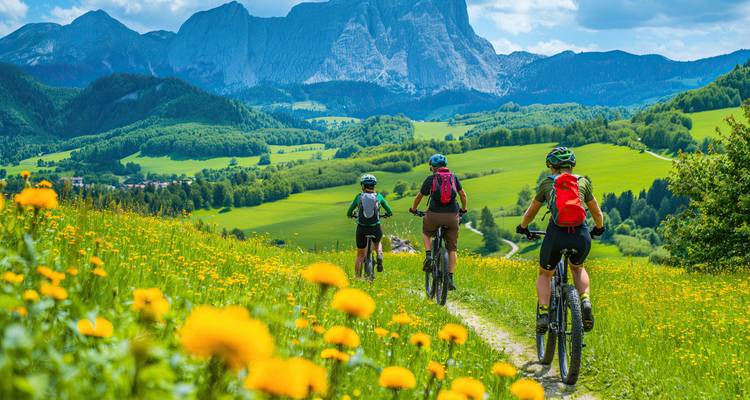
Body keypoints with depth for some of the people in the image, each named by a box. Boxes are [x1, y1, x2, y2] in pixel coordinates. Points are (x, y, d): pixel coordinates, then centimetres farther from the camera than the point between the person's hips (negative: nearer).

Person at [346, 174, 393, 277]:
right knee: (378, 243, 34)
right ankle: (379, 256, 5)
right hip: (376, 229, 0)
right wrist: (387, 214, 29)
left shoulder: (359, 196, 1)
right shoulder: (378, 196, 1)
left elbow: (349, 213, 9)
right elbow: (390, 212, 6)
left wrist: (351, 215, 32)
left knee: (360, 256, 17)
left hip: (362, 229, 0)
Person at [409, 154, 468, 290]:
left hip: (434, 215, -1)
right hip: (452, 216, 1)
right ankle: (450, 278, 0)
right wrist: (463, 209, 36)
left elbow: (419, 197, 15)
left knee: (426, 233, 30)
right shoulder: (453, 178, 12)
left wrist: (413, 209, 33)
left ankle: (428, 256, 6)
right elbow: (463, 195, 19)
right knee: (452, 248, 9)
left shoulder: (430, 179, 6)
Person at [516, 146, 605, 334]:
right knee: (577, 268, 32)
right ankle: (585, 301, 7)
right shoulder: (583, 182, 19)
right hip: (582, 235, 1)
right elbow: (598, 214, 28)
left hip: (556, 234, -1)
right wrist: (598, 229, 49)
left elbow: (530, 213, 27)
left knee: (545, 274, 24)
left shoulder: (546, 183, 16)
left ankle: (543, 314, 4)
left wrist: (522, 228, 47)